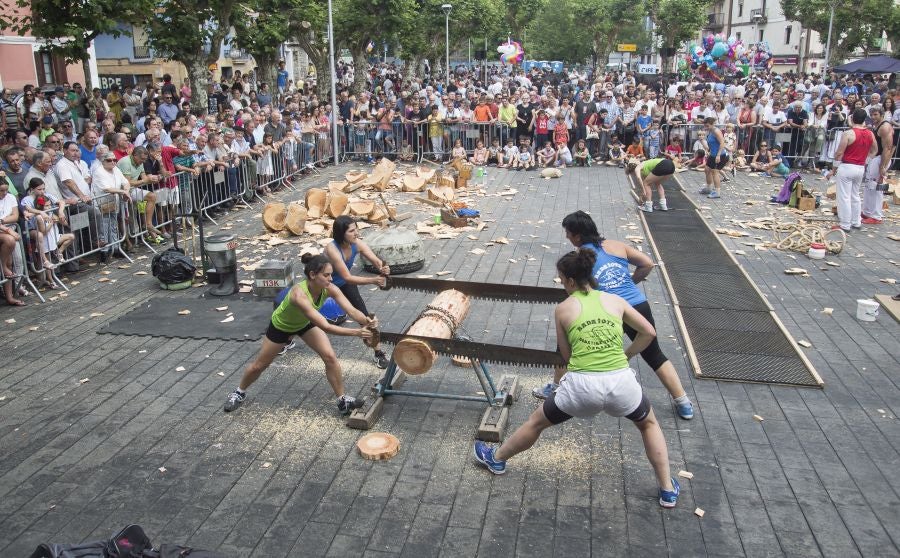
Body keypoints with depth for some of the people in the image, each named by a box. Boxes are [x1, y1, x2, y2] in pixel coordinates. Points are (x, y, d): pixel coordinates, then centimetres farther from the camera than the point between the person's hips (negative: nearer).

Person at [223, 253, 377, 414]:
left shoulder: (329, 289, -30)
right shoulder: (299, 294, -46)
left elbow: (352, 311, -35)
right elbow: (325, 327, -50)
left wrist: (366, 321, -56)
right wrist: (357, 332, -55)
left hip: (305, 324, 4)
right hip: (281, 326, -4)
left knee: (330, 357, -12)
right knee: (259, 365, 15)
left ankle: (343, 400, 2)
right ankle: (239, 392, 43)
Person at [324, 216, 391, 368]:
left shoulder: (357, 244, -23)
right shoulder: (332, 249, -38)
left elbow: (376, 261, -26)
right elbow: (347, 277, -42)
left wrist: (383, 269, -51)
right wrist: (373, 280, -52)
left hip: (345, 286, 4)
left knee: (364, 316, -4)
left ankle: (379, 353, 5)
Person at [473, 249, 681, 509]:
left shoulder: (563, 309, 7)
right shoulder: (615, 300, 11)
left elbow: (566, 355, 12)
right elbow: (649, 332, 14)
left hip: (581, 385, -1)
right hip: (621, 382, 2)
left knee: (537, 421, 25)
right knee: (648, 424, 33)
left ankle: (497, 458, 45)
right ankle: (668, 490, 34)